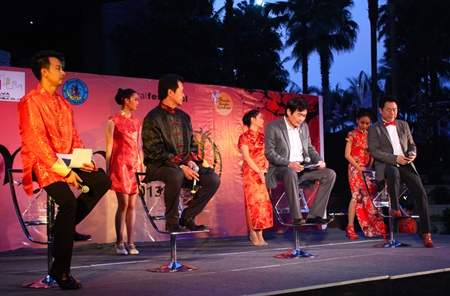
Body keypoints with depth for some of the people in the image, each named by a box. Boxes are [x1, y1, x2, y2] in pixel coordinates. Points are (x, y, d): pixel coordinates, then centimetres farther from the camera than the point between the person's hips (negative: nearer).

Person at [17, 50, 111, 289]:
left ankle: (64, 227, -1)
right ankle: (60, 271, -18)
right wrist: (63, 170, -22)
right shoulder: (30, 102, -9)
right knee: (68, 201, -27)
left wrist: (84, 159, -1)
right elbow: (37, 141, -17)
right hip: (43, 164, -8)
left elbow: (73, 136, 18)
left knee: (102, 181, -10)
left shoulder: (63, 103, 17)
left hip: (67, 161, 8)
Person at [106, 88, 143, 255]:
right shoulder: (114, 120, 0)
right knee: (123, 204, -8)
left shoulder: (137, 122, 16)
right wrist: (108, 168, -6)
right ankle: (119, 243, 0)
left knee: (132, 205, 4)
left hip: (135, 164, 5)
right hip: (120, 164, -5)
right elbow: (109, 146, -2)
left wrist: (142, 166, 9)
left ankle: (130, 243, 7)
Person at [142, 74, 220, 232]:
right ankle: (171, 220, -18)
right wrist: (180, 167, -21)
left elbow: (192, 144, 17)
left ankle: (187, 217, -3)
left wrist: (191, 161, -4)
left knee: (213, 179, -12)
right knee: (176, 176, -40)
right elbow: (156, 152, -16)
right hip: (159, 166, -7)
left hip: (184, 166, 7)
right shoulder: (152, 118, -10)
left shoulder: (184, 117, 12)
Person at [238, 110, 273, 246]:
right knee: (252, 203, -6)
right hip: (250, 173, -6)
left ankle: (260, 235, 5)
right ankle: (253, 234, -1)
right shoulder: (244, 137, -1)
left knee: (263, 203, 2)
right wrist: (259, 172, -16)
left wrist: (266, 168, -9)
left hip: (263, 174, 6)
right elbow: (247, 157, -9)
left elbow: (266, 155, 10)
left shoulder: (262, 137, 16)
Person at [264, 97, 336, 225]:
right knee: (291, 173, -42)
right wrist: (289, 164, -25)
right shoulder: (273, 127, -5)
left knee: (330, 174, -14)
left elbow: (310, 148, 21)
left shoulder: (304, 127, 15)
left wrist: (319, 160, -1)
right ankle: (297, 217, -33)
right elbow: (269, 153, -11)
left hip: (303, 167, 6)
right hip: (281, 168, -6)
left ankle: (314, 215, -17)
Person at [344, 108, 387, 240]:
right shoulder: (352, 135, -2)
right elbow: (347, 154, -7)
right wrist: (359, 168, -13)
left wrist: (370, 166, -6)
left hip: (367, 170, 4)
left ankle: (376, 228, 3)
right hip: (355, 169, -4)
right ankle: (350, 228, -5)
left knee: (369, 196, 1)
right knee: (356, 196, -9)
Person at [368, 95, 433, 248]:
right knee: (394, 172, -42)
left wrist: (412, 153, -3)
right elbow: (374, 151, -6)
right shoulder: (374, 129, 4)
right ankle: (395, 207, -23)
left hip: (405, 164, 4)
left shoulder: (403, 125, 20)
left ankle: (425, 231, -9)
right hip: (386, 165, -4)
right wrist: (395, 158, -17)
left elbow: (412, 144, 22)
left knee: (421, 193, -16)